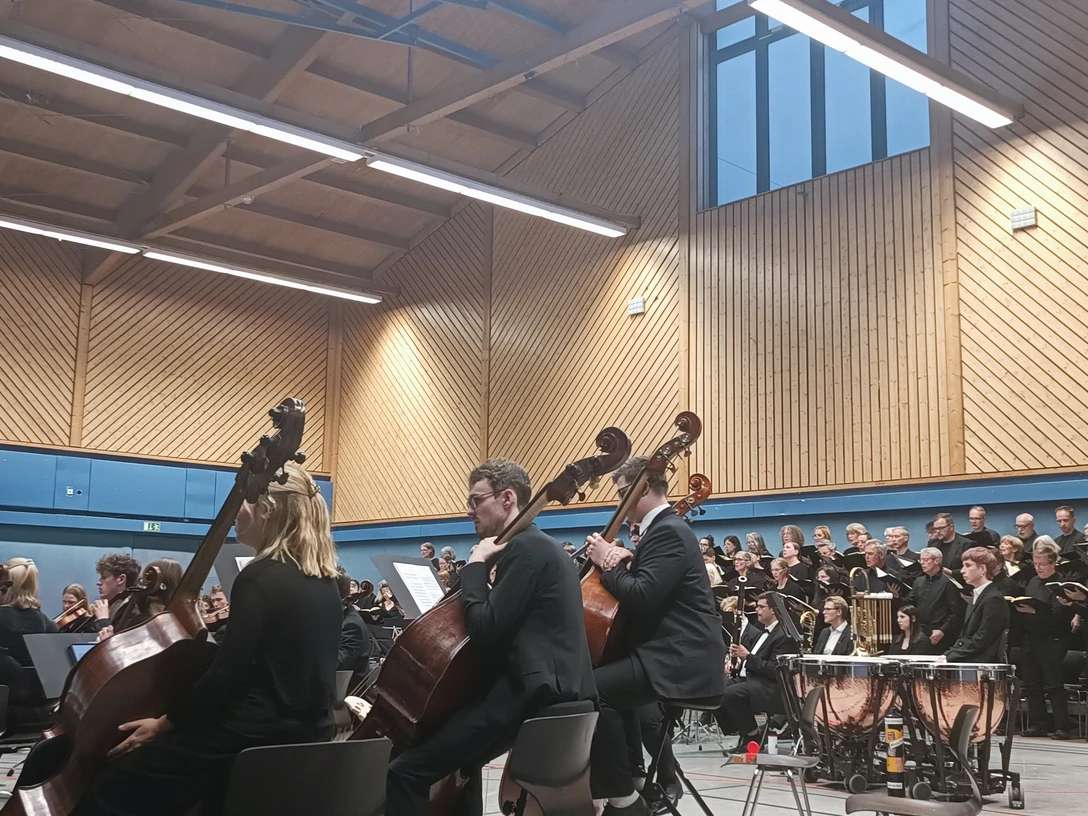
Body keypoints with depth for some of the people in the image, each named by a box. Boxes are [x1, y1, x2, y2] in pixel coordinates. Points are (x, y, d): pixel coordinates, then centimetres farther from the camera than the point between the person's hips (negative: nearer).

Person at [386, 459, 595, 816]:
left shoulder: (524, 548, -13)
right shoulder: (541, 546, 20)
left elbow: (485, 630, -20)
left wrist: (476, 565, -10)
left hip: (530, 693, -12)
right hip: (554, 690, 12)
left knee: (405, 772, -15)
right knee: (458, 758, 34)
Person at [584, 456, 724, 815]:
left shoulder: (668, 531, -15)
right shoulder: (666, 527, 19)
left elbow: (641, 597, -26)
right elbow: (643, 582, 21)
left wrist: (605, 563, -11)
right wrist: (626, 558, 1)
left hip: (682, 662, -12)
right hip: (678, 654, 12)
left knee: (593, 689, -24)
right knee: (610, 686, 28)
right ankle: (627, 779, 31)